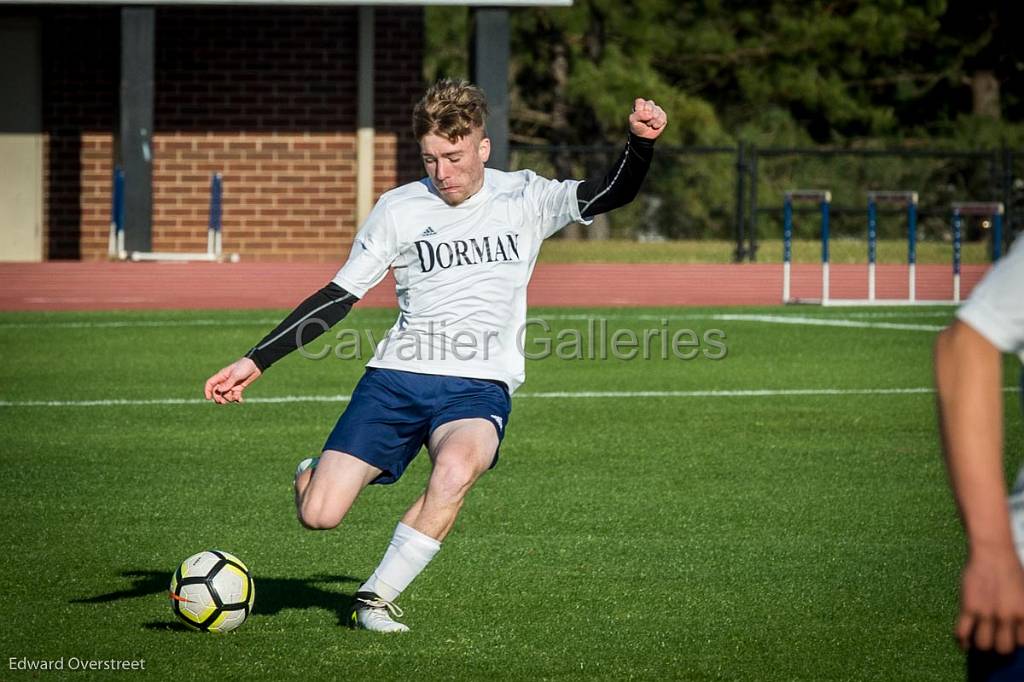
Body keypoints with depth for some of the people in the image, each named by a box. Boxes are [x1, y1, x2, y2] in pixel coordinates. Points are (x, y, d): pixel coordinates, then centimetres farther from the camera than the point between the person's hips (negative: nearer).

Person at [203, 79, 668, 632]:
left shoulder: (523, 198, 5)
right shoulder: (398, 209, 6)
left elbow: (611, 194, -6)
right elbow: (339, 296, 9)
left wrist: (640, 143, -28)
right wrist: (255, 362, 3)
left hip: (479, 385, -1)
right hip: (395, 378, 1)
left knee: (455, 468, -36)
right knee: (317, 515, -13)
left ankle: (376, 599, -16)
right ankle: (317, 476, 28)